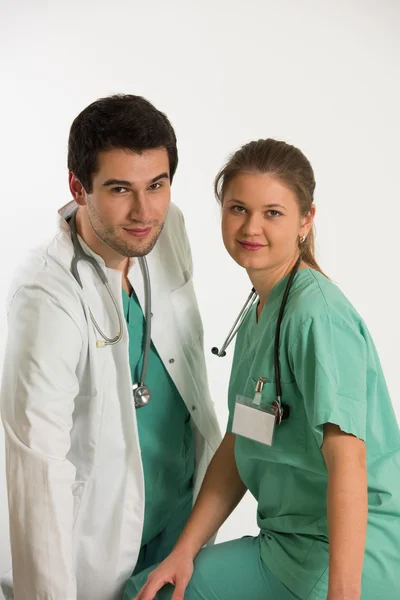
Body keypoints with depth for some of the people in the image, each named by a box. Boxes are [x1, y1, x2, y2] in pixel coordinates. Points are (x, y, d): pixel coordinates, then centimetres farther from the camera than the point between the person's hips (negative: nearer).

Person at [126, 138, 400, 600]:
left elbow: (347, 457, -26)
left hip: (352, 555, -8)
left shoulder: (317, 313, -18)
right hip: (294, 542, 8)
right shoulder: (257, 315, 11)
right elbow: (238, 446, 10)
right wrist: (185, 551, 3)